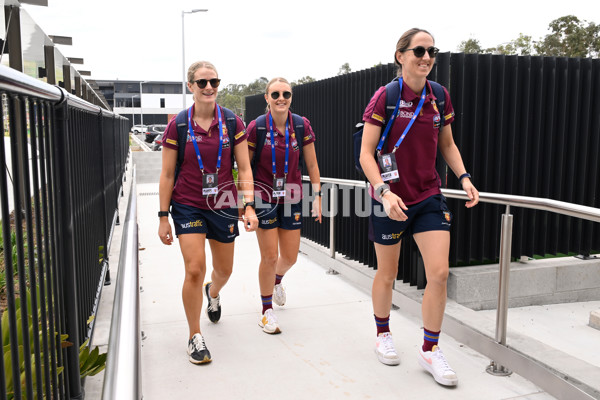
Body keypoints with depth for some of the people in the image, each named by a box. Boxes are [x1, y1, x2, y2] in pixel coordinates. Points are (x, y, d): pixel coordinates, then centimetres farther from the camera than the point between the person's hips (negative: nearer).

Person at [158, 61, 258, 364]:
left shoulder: (232, 123, -2)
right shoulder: (177, 126, -5)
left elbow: (244, 168, 0)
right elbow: (167, 175, -1)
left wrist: (249, 206, -11)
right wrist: (163, 217, -2)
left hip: (223, 206, 2)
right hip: (188, 206, -2)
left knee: (224, 270, 14)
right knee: (195, 270, -11)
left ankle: (213, 294, 53)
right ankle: (195, 337, 10)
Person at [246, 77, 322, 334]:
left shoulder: (302, 125, -4)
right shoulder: (256, 127, -10)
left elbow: (311, 164, 3)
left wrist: (317, 196, 1)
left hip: (292, 198, 3)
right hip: (264, 198, -3)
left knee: (290, 257, 10)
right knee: (269, 256, -1)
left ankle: (277, 280, 48)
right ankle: (267, 311, 19)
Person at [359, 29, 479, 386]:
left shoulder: (440, 97, 3)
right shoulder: (384, 97, -10)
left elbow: (447, 145, 14)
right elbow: (366, 153, -12)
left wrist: (464, 177, -1)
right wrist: (384, 191, -26)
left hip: (429, 197, 4)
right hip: (389, 200, -3)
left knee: (439, 273, -5)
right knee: (387, 275, 11)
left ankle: (430, 350, 14)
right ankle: (383, 335, 37)